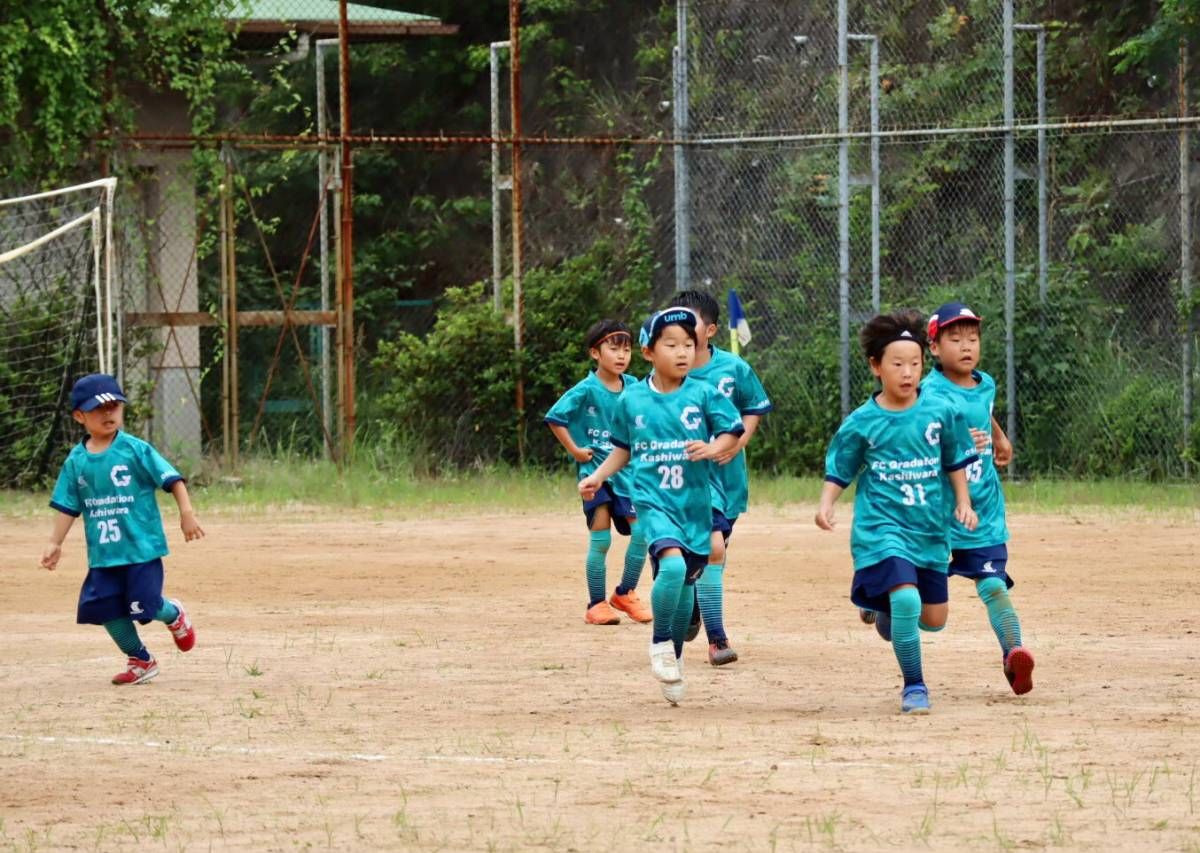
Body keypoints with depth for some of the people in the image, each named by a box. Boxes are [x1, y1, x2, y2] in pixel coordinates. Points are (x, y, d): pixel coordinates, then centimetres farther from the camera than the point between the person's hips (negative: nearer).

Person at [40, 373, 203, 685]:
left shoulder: (135, 450, -8)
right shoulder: (76, 460, 3)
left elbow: (172, 479, -9)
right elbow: (68, 506, 8)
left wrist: (187, 513, -19)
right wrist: (54, 543, 3)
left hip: (142, 546, -4)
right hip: (103, 553, 4)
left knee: (143, 605, -9)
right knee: (105, 607, 0)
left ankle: (173, 615, 27)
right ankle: (140, 661, 21)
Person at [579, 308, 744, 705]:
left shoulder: (703, 395, -2)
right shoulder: (631, 401, 1)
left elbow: (732, 432, 2)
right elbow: (623, 448, 15)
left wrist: (712, 448, -17)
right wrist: (598, 476, 5)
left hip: (695, 503, 2)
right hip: (653, 501, -2)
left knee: (686, 582, 10)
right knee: (672, 564, -26)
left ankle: (674, 657, 29)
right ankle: (660, 643, -7)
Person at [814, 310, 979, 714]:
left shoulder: (940, 412, -2)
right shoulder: (861, 423, -7)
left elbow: (955, 461, 12)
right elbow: (839, 472, 1)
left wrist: (964, 502, 5)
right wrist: (826, 505, -14)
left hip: (929, 529, 4)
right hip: (881, 526, -4)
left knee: (934, 617, 10)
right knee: (906, 598, -24)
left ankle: (886, 607, 45)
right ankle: (913, 686, -9)